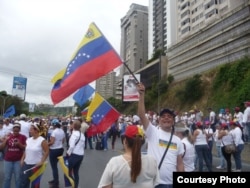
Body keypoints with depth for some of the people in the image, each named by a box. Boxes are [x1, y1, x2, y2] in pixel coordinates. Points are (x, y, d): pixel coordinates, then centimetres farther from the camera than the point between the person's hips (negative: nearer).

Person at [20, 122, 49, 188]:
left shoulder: (42, 140, -15)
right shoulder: (28, 139, 3)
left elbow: (46, 152, -12)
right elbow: (26, 151, 13)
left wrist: (41, 162, -16)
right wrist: (22, 159, 4)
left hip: (36, 165, -5)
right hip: (26, 164, 6)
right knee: (23, 182, 11)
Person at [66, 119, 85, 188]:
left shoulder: (74, 134, -15)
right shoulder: (82, 134, 8)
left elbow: (71, 146, -21)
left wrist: (68, 153, -8)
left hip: (74, 155, -8)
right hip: (81, 155, 8)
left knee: (68, 170, 7)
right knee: (76, 172, 17)